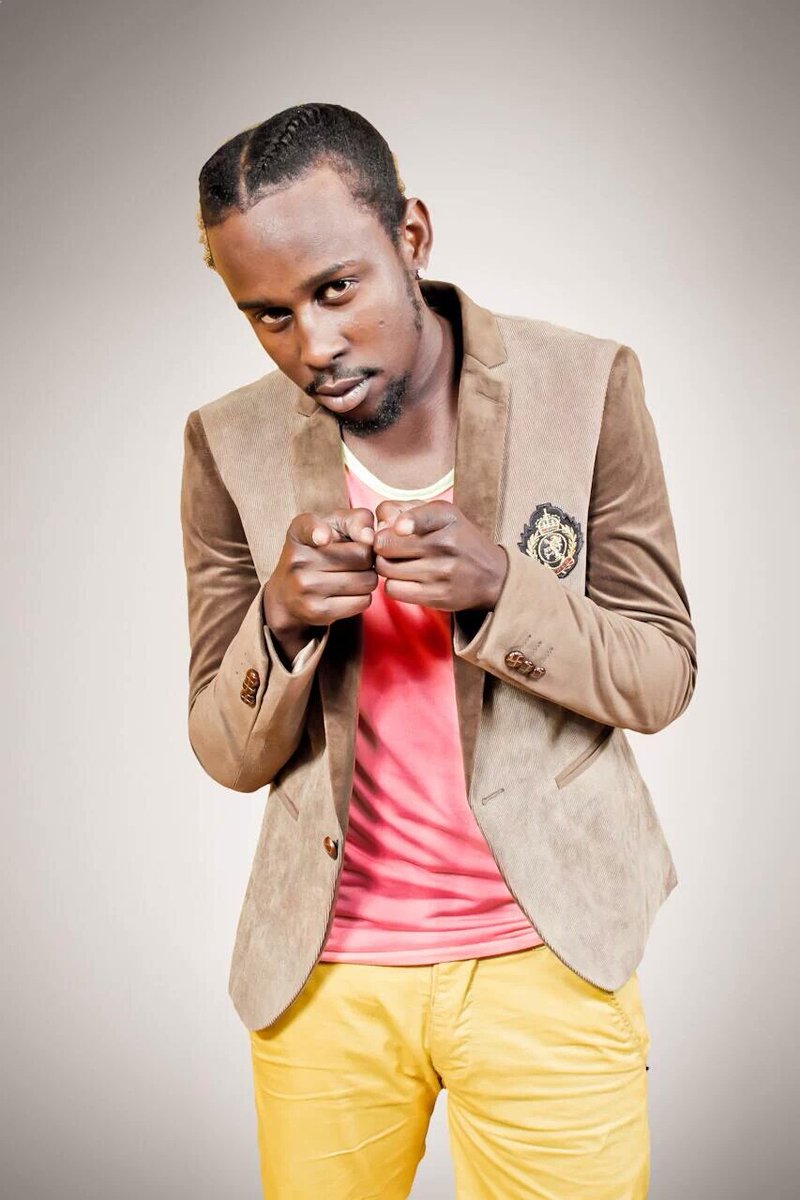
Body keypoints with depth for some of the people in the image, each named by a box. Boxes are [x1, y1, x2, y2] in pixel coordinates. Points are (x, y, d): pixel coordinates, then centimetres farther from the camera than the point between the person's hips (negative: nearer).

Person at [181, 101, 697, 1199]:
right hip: (322, 967, 2)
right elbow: (227, 755, 0)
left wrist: (497, 587, -23)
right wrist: (282, 616, -22)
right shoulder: (230, 444, -4)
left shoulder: (586, 386, -8)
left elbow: (663, 677, -5)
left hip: (545, 954, -1)